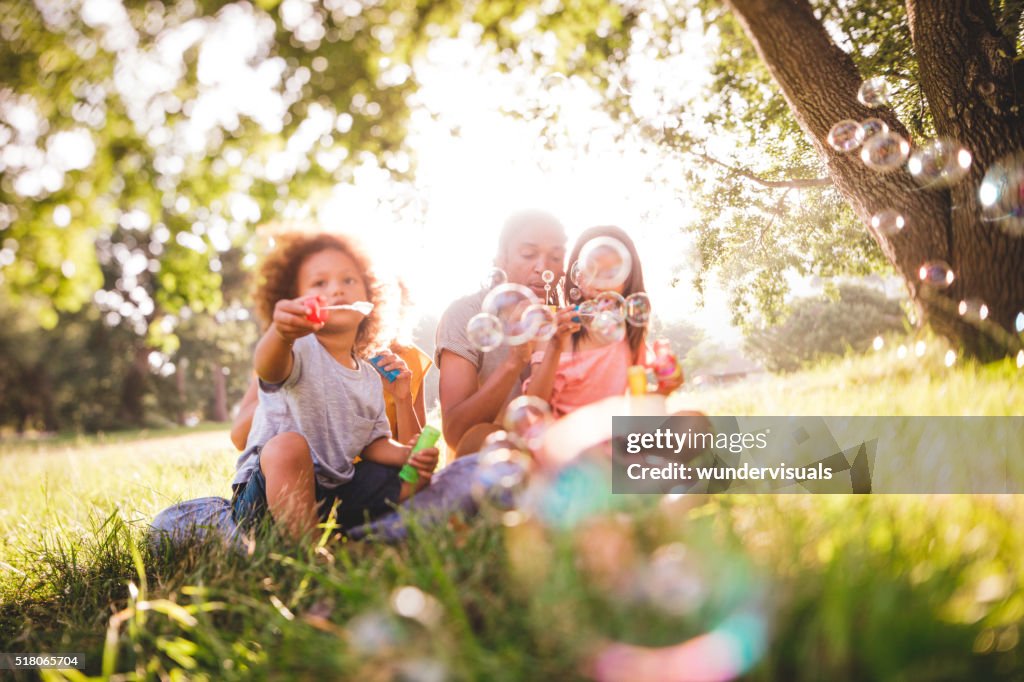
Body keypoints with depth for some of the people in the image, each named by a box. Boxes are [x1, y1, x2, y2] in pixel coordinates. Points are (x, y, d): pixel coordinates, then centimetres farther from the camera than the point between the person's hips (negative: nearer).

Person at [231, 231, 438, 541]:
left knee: (417, 477, 2)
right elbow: (268, 368, -37)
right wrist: (281, 334, -61)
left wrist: (407, 455, -9)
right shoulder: (300, 350, -13)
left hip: (333, 493, 6)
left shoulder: (371, 377, 9)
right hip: (269, 491, -6)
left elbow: (374, 442, 13)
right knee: (288, 445, -36)